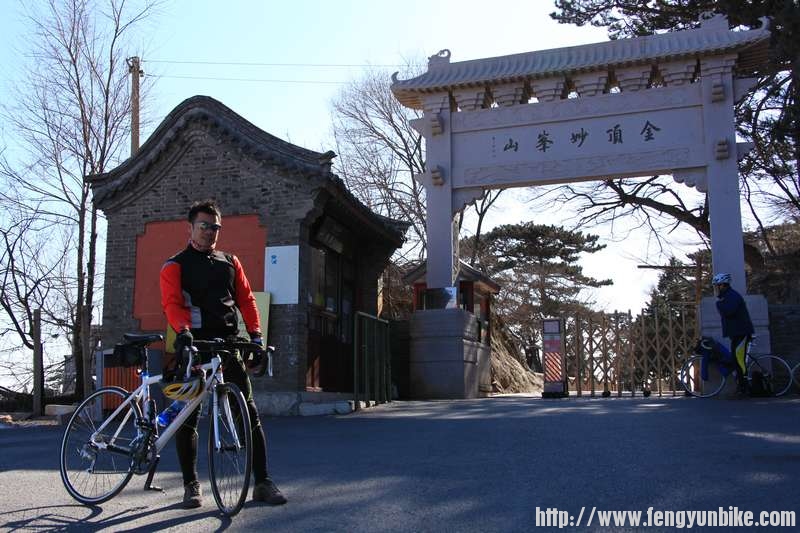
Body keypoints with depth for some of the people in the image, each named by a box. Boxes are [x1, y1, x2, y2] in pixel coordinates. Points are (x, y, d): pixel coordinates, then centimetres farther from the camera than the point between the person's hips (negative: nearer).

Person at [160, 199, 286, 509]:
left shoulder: (230, 262, 17)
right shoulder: (175, 265, 5)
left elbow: (246, 298, 11)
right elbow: (172, 303, -11)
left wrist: (255, 334, -2)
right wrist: (183, 331, -29)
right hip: (194, 345, -2)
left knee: (249, 413, -2)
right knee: (187, 418, 2)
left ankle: (262, 482, 2)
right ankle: (191, 485, 15)